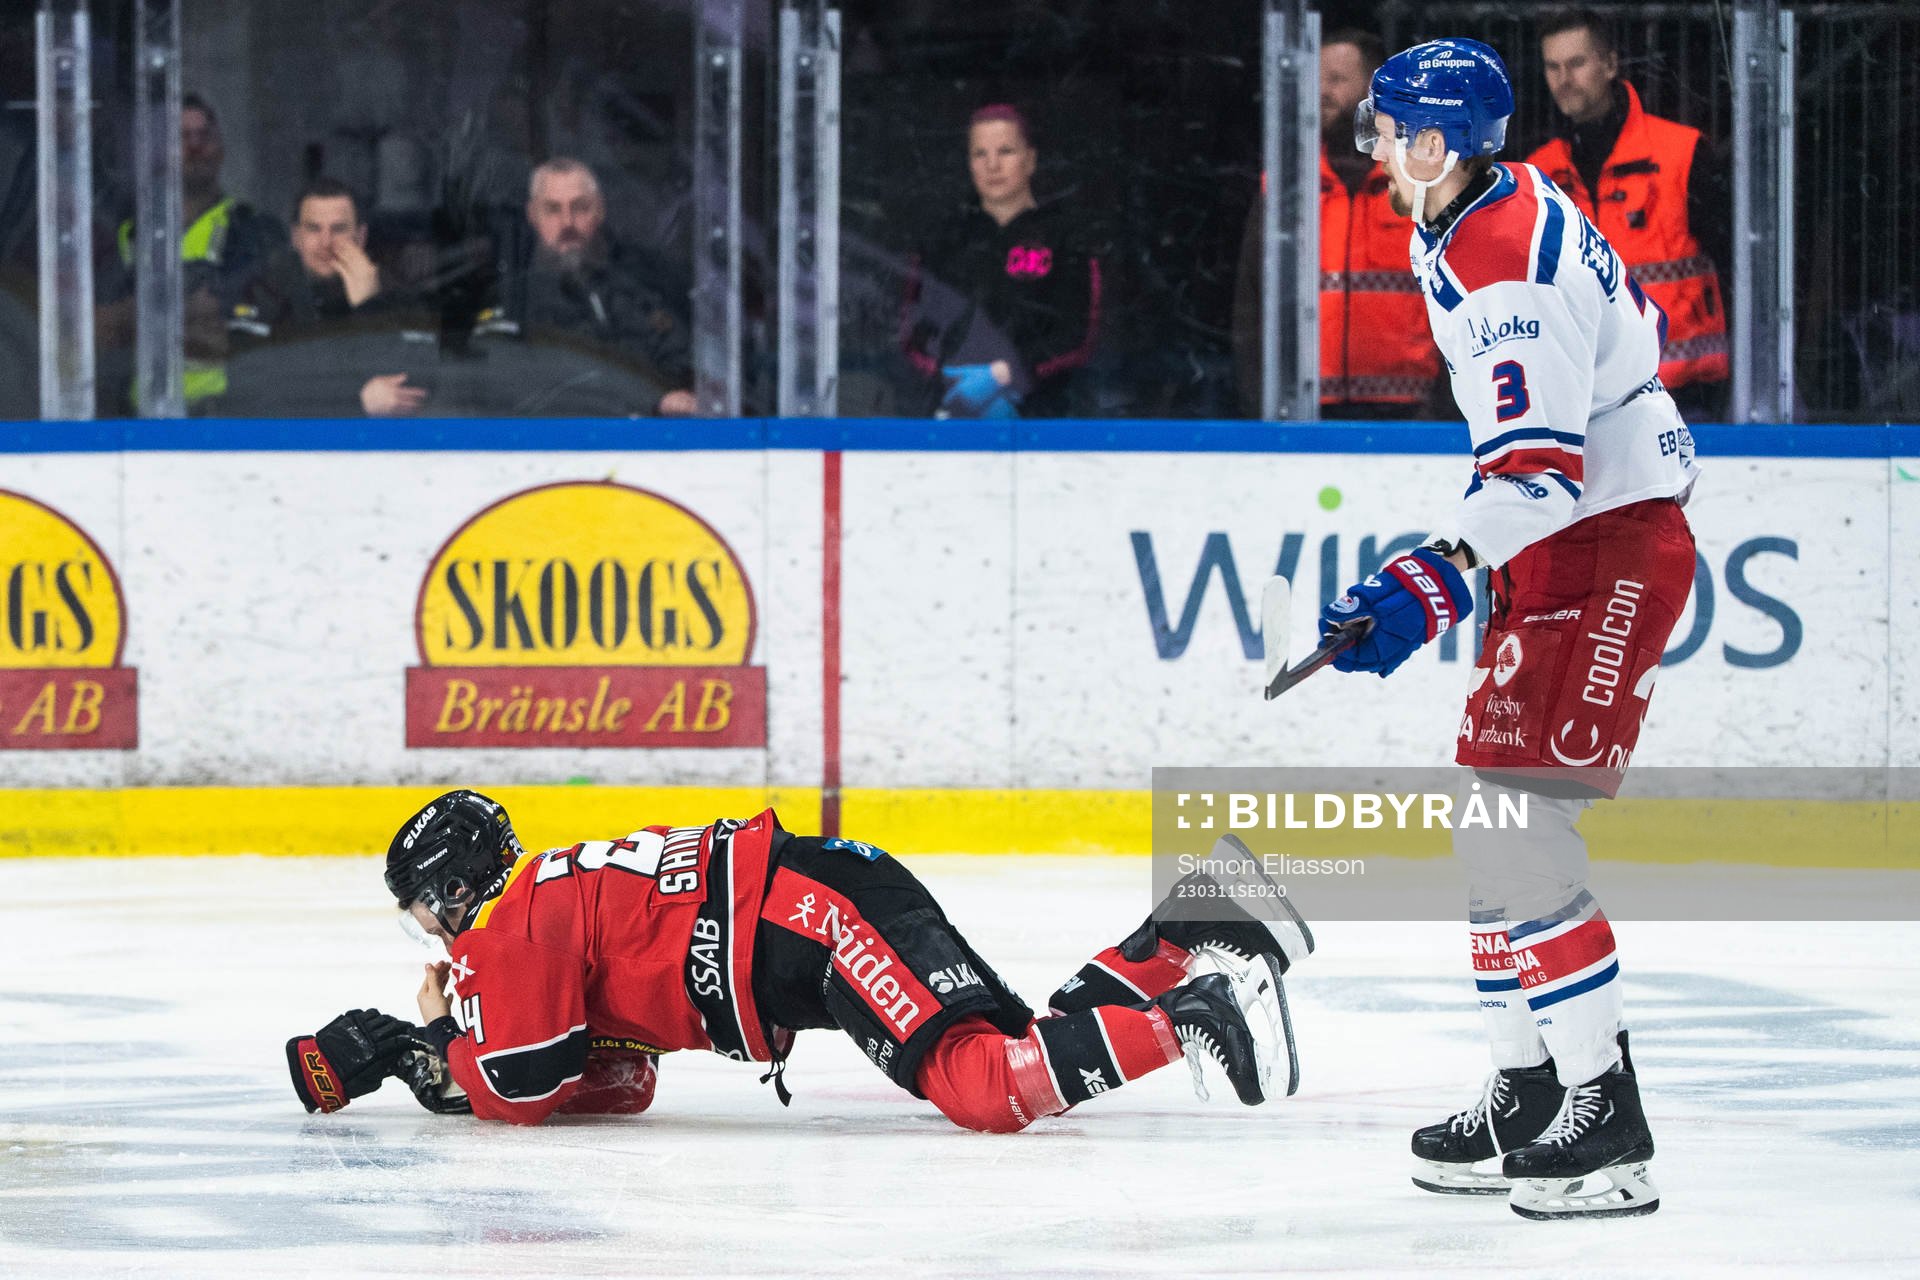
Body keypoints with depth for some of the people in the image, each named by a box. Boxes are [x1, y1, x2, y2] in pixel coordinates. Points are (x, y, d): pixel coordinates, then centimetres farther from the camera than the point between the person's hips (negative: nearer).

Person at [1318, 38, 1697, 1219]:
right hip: (1567, 549, 11)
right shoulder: (1512, 206, 10)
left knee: (1516, 823, -16)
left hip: (1611, 553, -11)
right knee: (1495, 830, 12)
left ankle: (1606, 1123, -17)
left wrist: (1434, 582, -41)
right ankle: (1528, 1098, 18)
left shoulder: (1505, 268, -22)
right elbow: (1637, 322, 24)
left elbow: (1541, 467, -30)